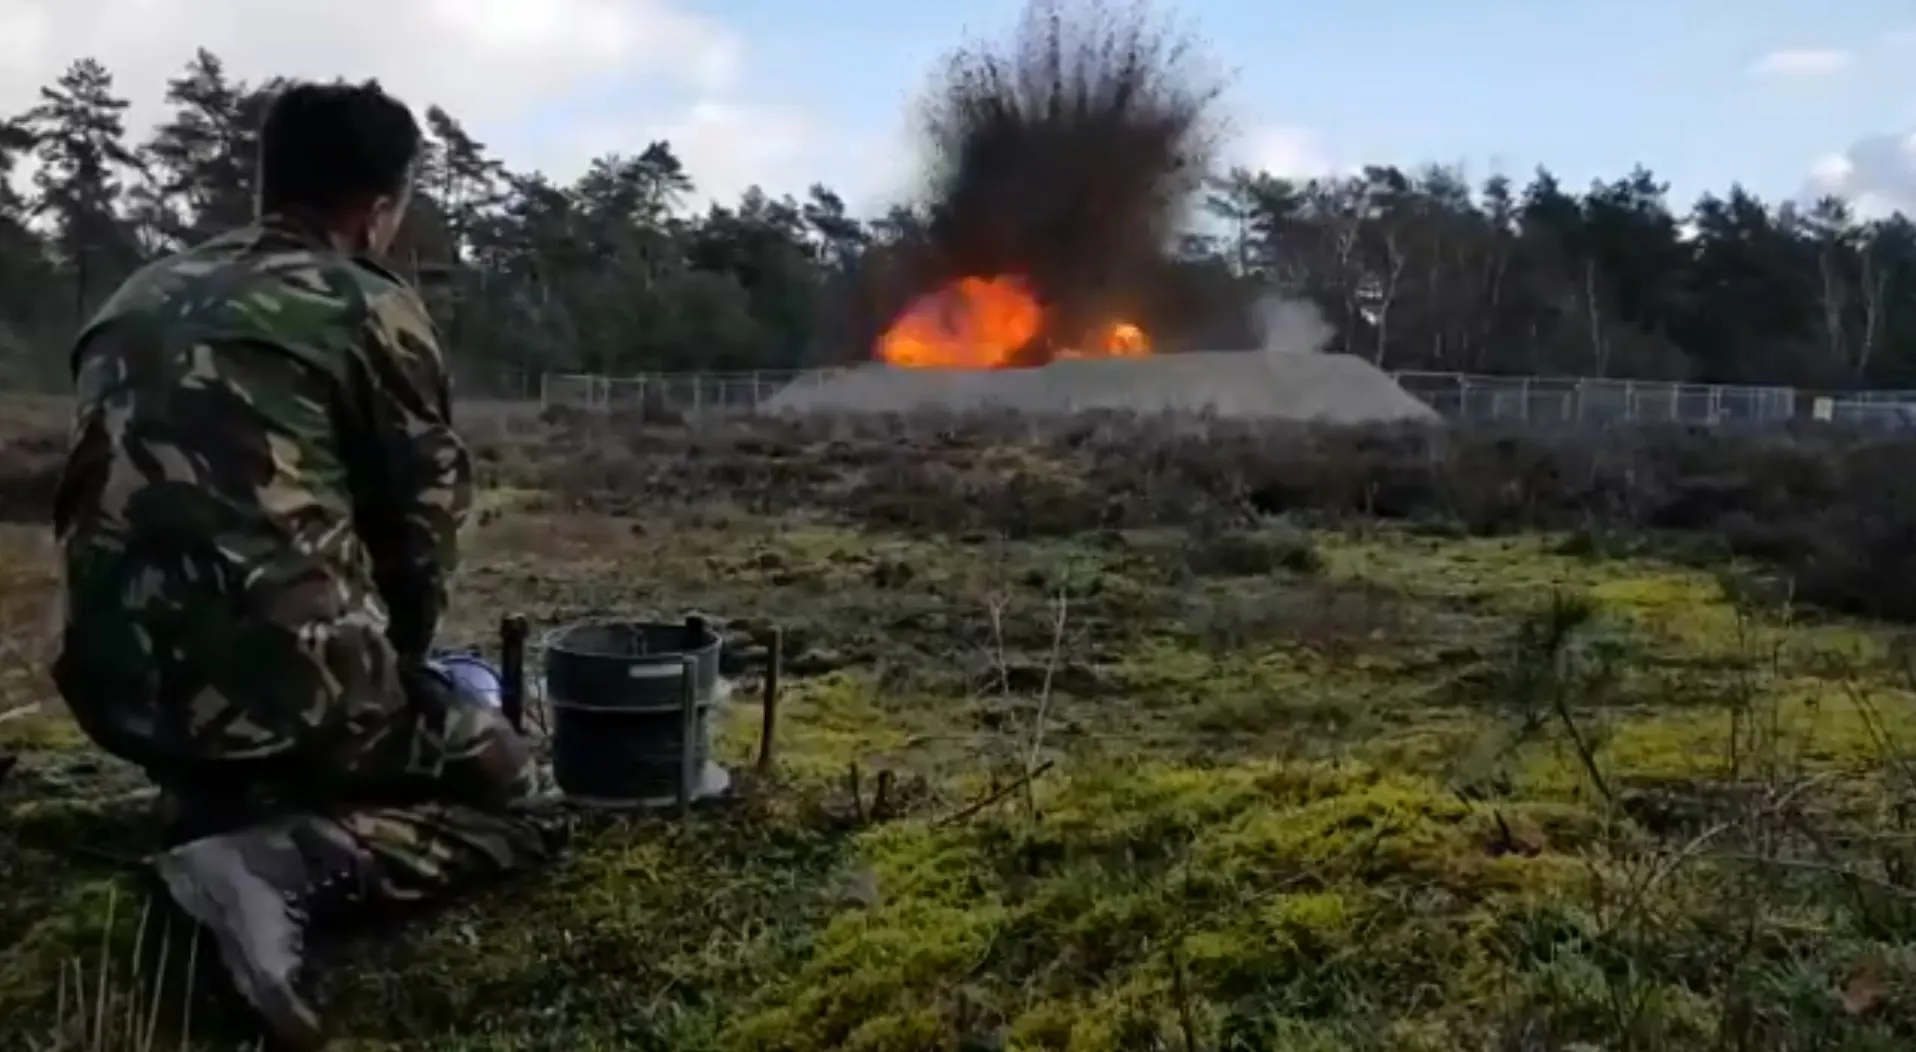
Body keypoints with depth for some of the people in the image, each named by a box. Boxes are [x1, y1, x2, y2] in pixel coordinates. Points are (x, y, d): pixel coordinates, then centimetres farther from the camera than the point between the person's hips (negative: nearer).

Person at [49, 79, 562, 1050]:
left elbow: (88, 509, 19)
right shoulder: (372, 310, -5)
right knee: (508, 789, 13)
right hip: (285, 678, -8)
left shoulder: (135, 301, 14)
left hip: (122, 690, 8)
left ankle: (214, 818, 7)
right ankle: (286, 864, -10)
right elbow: (425, 522, -3)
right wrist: (391, 677, 16)